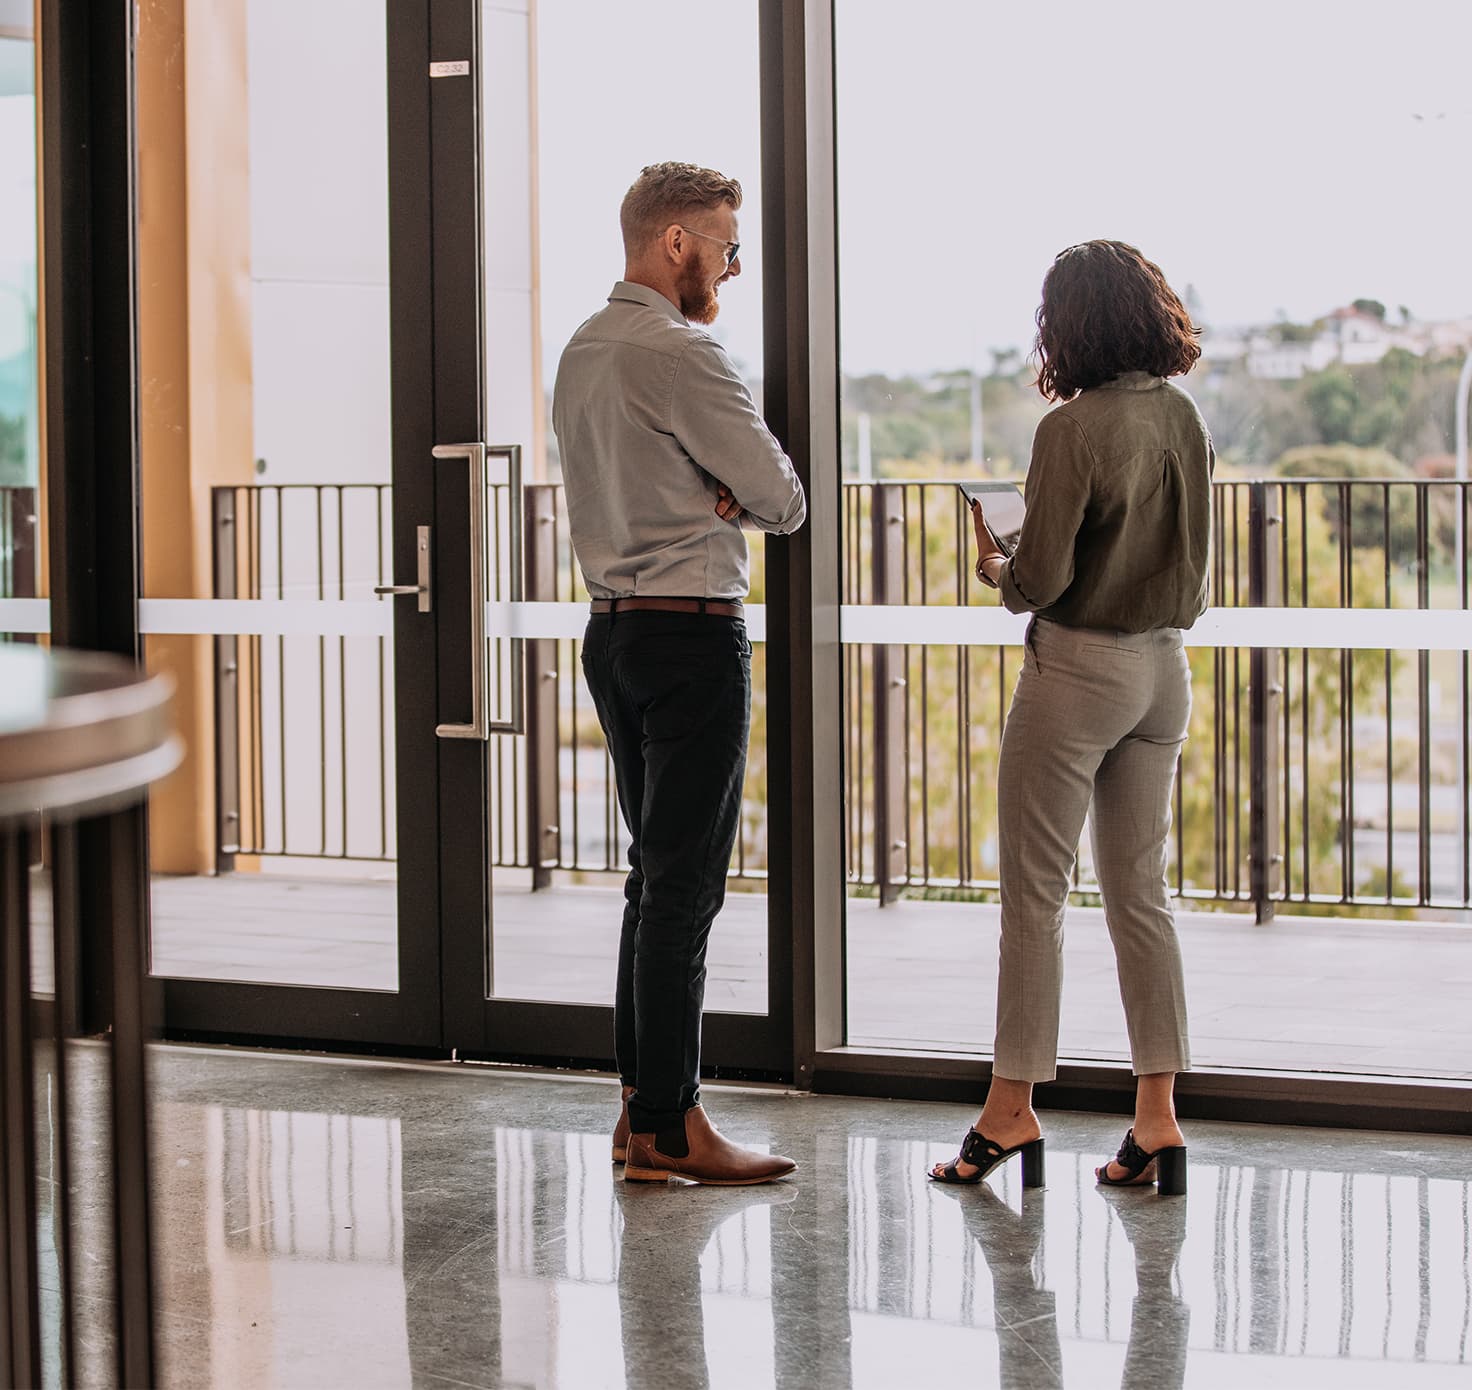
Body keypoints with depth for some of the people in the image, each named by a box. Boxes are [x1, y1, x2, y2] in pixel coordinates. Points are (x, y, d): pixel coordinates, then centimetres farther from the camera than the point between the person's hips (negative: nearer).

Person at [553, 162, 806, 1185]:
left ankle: (642, 1107, 18)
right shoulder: (682, 354, -15)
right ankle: (669, 1128, -3)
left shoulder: (582, 351, 15)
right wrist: (740, 491, 7)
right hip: (693, 632, -10)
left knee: (657, 872, 14)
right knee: (685, 881, -6)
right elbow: (784, 502, -12)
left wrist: (711, 488, 0)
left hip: (616, 629, 10)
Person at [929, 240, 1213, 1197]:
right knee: (1141, 893, 10)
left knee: (1035, 891, 3)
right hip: (1165, 669, 7)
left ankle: (1012, 1108, 10)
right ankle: (1158, 1117, 9)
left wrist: (994, 566, 3)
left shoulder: (1074, 429, -17)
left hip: (1079, 668, -7)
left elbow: (1040, 580, -17)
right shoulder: (1184, 418, 4)